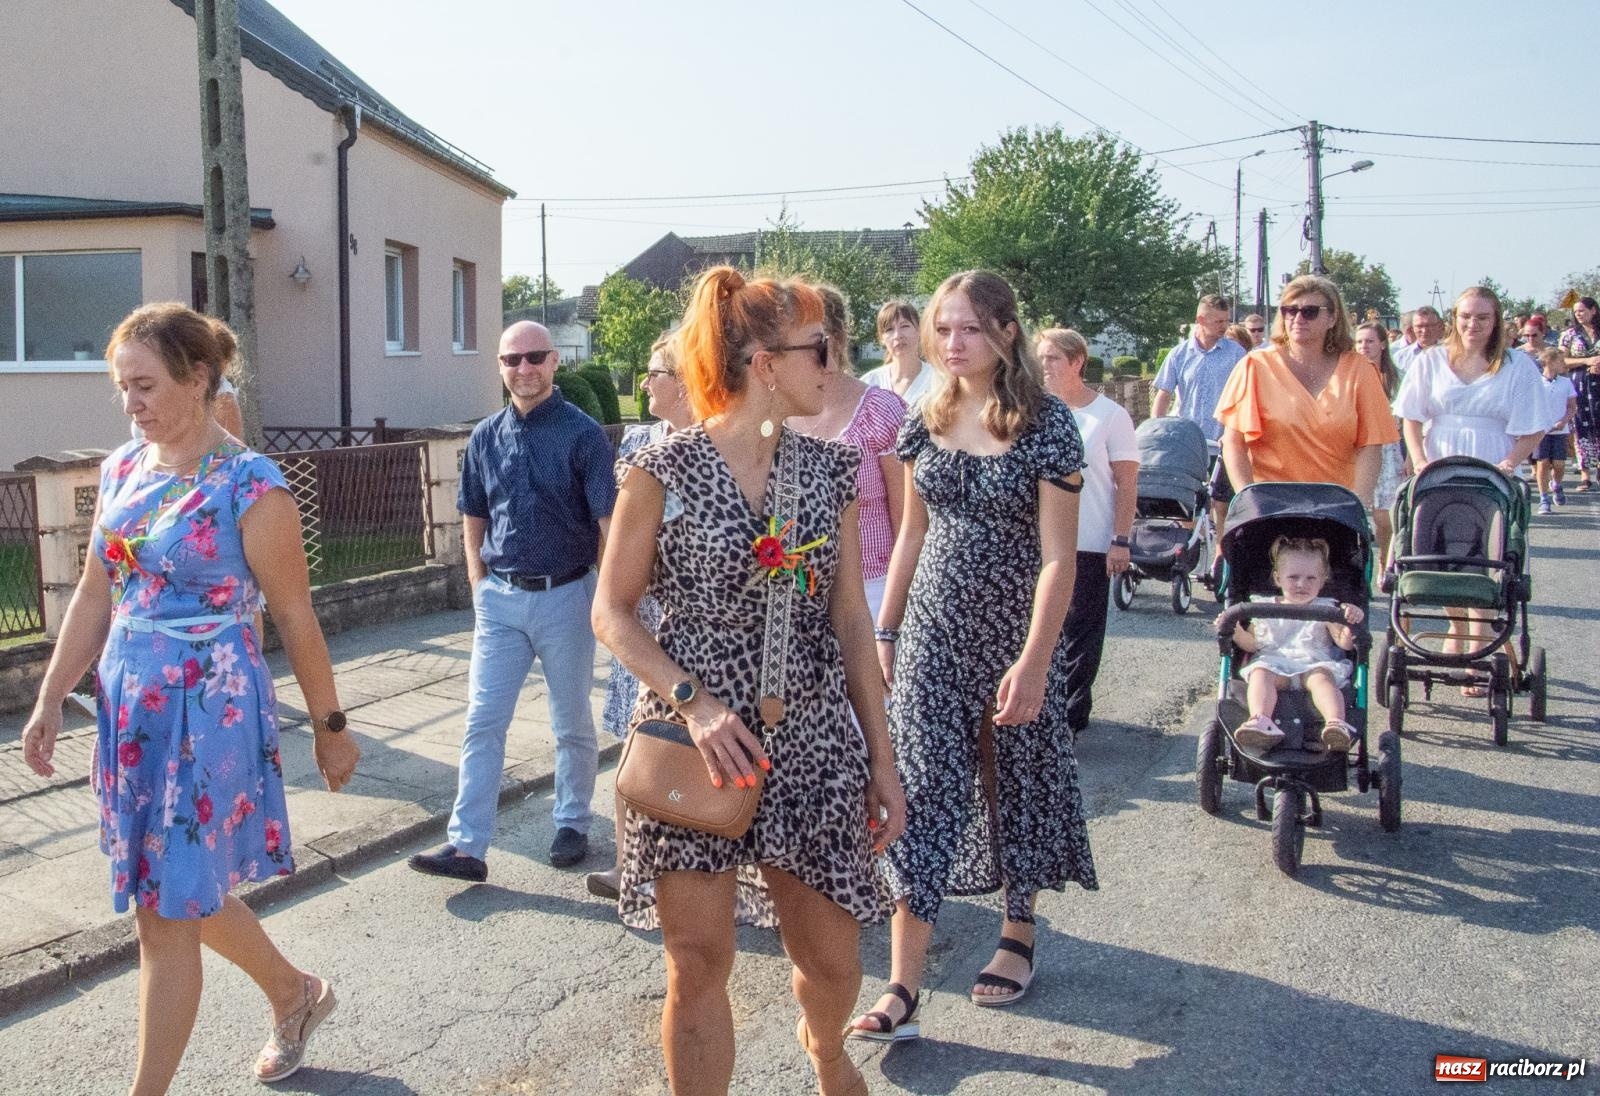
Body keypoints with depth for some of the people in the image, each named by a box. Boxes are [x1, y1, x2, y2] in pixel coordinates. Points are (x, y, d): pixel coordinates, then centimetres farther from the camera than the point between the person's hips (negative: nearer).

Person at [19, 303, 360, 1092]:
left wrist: (329, 725, -3)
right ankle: (296, 994, 42)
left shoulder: (250, 488, -14)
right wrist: (50, 700, 9)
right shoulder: (122, 469, 5)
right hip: (130, 703, 7)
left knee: (167, 913, 1)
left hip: (208, 709, -7)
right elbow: (96, 594, 12)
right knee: (185, 891, 18)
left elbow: (295, 617, -9)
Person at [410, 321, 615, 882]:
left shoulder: (582, 433, -8)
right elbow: (473, 520, 14)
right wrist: (481, 588, 6)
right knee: (482, 722, 0)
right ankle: (467, 845, 4)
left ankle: (572, 825, 28)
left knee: (572, 724, 11)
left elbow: (609, 523, -10)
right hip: (500, 599, 4)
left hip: (564, 595, -3)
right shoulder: (485, 436, 6)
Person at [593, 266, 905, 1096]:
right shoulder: (662, 471, -7)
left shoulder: (829, 469, 5)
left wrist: (881, 756, 6)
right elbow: (612, 612, -4)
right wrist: (692, 700, -18)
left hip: (813, 741, 4)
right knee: (698, 964, 3)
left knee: (832, 962, 12)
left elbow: (851, 619, 7)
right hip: (697, 743, -3)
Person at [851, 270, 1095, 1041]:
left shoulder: (1046, 423, -11)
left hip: (1014, 636, -3)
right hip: (932, 633, 4)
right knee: (919, 795, -2)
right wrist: (885, 631, 10)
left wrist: (1034, 661, -20)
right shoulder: (926, 423, 4)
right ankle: (902, 990, 0)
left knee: (1018, 786, 12)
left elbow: (1057, 554, -14)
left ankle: (1016, 937, 36)